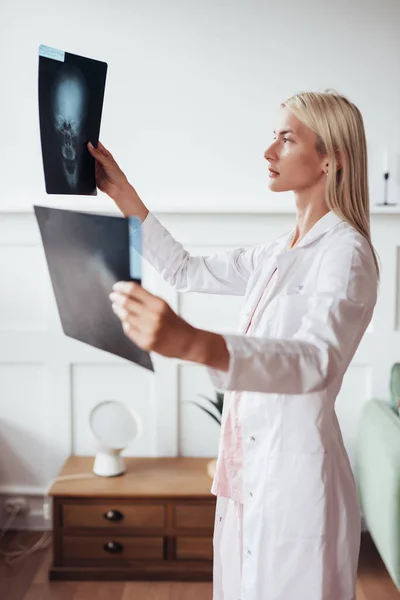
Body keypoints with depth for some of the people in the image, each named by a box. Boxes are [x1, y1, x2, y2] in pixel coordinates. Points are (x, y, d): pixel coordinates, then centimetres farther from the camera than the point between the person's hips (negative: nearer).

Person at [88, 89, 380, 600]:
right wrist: (120, 191, 13)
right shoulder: (282, 251, 11)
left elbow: (317, 358, -35)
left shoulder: (345, 251, -17)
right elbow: (185, 271, 18)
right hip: (250, 467, 8)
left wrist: (193, 344, -52)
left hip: (296, 470, -8)